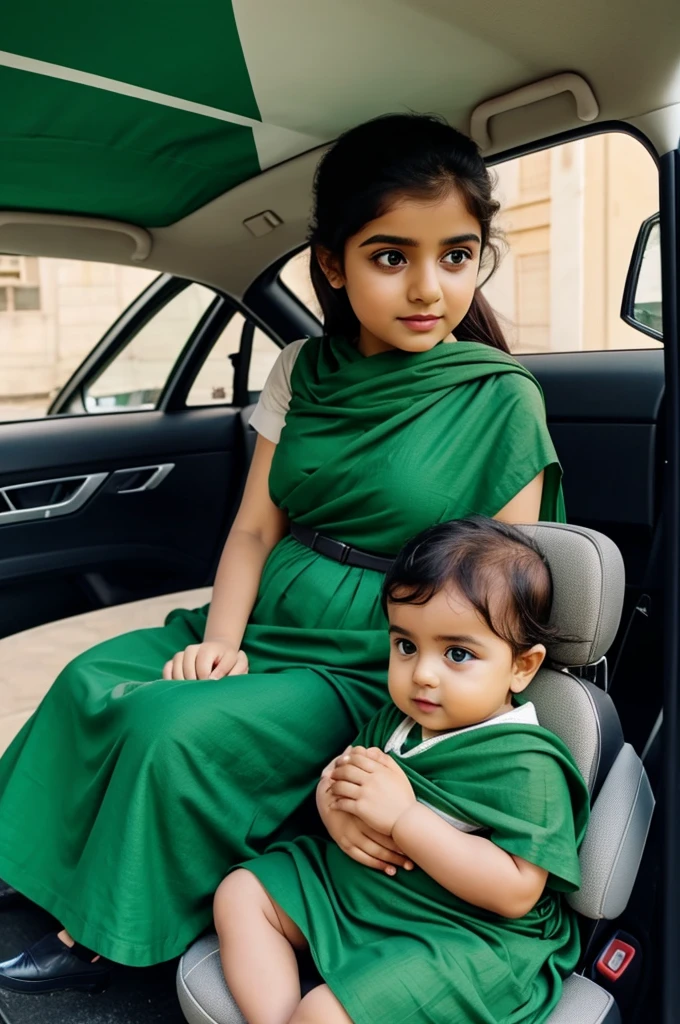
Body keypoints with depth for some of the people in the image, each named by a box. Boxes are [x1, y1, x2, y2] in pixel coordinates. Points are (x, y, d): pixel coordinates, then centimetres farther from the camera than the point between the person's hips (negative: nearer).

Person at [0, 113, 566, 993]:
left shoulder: (501, 402, -11)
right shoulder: (305, 372, 3)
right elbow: (254, 529, 5)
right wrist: (221, 639, -11)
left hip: (367, 666, -5)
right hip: (268, 624, 5)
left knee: (173, 729, -22)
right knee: (90, 681, -8)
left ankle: (108, 931, 5)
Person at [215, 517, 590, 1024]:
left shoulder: (525, 763, -20)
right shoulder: (395, 720, 3)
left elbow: (516, 891, -27)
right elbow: (334, 776, 14)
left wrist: (401, 816, -28)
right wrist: (336, 808, -13)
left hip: (462, 938, -8)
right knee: (240, 893, 6)